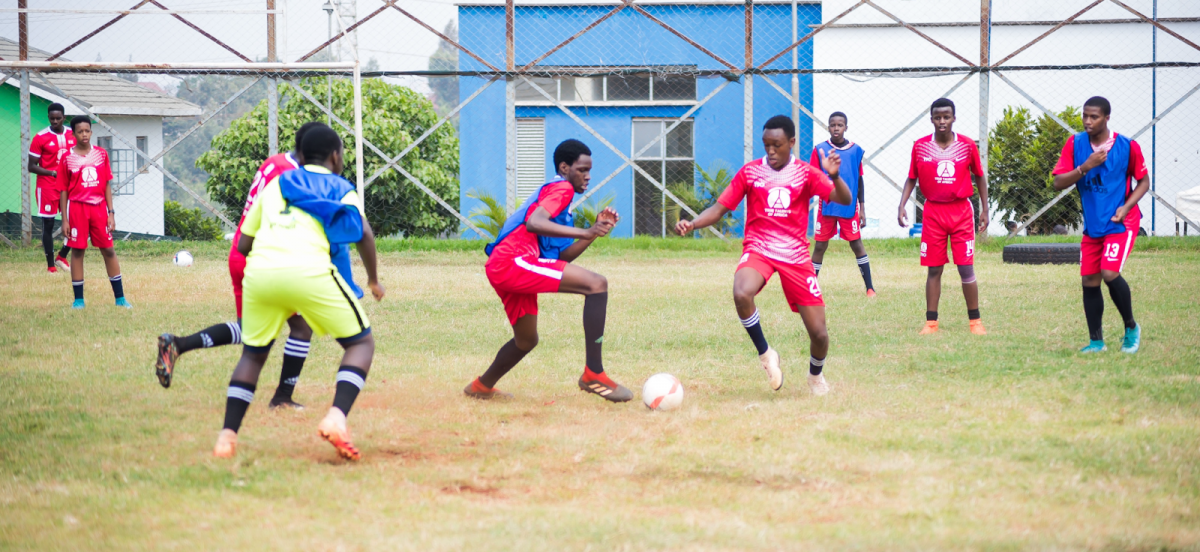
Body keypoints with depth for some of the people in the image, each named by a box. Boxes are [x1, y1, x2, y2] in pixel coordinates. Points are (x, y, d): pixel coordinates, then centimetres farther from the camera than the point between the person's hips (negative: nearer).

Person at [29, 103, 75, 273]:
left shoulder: (72, 135, 5)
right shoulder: (40, 138, -8)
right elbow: (32, 166, -7)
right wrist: (53, 173, -19)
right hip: (47, 187, -4)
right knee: (48, 225, 0)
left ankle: (62, 256, 17)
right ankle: (51, 264, 7)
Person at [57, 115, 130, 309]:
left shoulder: (101, 154, 5)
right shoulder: (67, 159, -1)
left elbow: (107, 185, 8)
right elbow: (63, 191, 2)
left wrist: (111, 213, 3)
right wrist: (65, 220, -2)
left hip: (99, 207, 2)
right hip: (77, 208, -2)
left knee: (109, 251, 4)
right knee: (77, 251, 1)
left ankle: (120, 297, 9)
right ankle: (78, 299, 8)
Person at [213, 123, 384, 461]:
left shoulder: (274, 185, 29)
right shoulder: (340, 188, 20)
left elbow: (243, 244, 27)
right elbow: (363, 235, 3)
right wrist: (373, 280, 17)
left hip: (259, 272, 4)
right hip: (308, 271, -4)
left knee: (253, 354, 24)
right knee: (361, 343, 11)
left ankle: (227, 436, 8)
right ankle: (336, 417, -13)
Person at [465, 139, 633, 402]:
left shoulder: (555, 191, 30)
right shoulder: (561, 188, -1)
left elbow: (563, 256, 25)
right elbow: (534, 223, -22)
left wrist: (597, 229, 16)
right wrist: (585, 232, -27)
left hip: (501, 270, 11)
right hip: (514, 261, -11)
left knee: (526, 341, 30)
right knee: (597, 284, -20)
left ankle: (481, 387, 49)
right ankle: (593, 374, -26)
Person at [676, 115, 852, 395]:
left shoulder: (806, 173, 1)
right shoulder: (750, 172, 2)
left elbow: (844, 200, -8)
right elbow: (719, 208, 3)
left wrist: (834, 176, -29)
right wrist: (692, 224, -16)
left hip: (796, 256, 1)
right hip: (758, 250, -1)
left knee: (819, 333, -2)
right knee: (741, 294, -36)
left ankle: (816, 376, 33)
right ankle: (765, 354, -11)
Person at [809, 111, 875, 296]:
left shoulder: (855, 150, 4)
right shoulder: (820, 149, 0)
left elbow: (859, 180, 9)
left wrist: (862, 208, 8)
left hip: (849, 207, 0)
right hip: (827, 205, 0)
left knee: (857, 244, 0)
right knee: (820, 246, 4)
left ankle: (870, 287, 4)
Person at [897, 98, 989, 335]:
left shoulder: (967, 145, -2)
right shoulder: (920, 146, 0)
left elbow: (979, 176, 8)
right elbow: (912, 178, 8)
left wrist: (985, 210, 7)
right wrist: (902, 206, -4)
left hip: (961, 211, -1)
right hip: (933, 212, 1)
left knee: (966, 268, -2)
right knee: (934, 269, 2)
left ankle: (975, 321, 8)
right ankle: (931, 322, 8)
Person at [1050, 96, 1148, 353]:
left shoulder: (1128, 146, -9)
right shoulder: (1075, 144, -2)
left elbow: (1144, 181, 3)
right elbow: (1058, 183, -7)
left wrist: (1126, 206, -13)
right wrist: (1086, 167, -21)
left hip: (1120, 223, -4)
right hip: (1092, 225, 4)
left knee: (1110, 272, -20)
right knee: (1089, 281, 3)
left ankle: (1131, 328, 2)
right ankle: (1096, 341, 16)